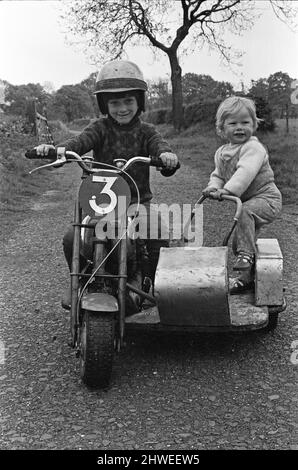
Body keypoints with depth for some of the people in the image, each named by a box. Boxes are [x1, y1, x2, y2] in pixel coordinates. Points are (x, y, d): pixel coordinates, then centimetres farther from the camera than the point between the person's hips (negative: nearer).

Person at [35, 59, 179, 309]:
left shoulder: (146, 131, 4)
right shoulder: (101, 128, 2)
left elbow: (158, 144, -16)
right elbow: (80, 141, -16)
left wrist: (167, 155, -42)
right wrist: (56, 149, -38)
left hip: (138, 200, 0)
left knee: (160, 236, -22)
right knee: (72, 238, -17)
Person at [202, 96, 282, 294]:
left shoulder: (253, 148, -19)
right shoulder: (221, 153, 6)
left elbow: (245, 172, -34)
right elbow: (218, 175, 13)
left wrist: (229, 189, -43)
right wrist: (214, 187, -9)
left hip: (266, 197, -8)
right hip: (247, 201, 8)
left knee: (245, 212, -37)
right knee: (238, 242, 11)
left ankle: (246, 255, -28)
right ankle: (247, 277, 28)